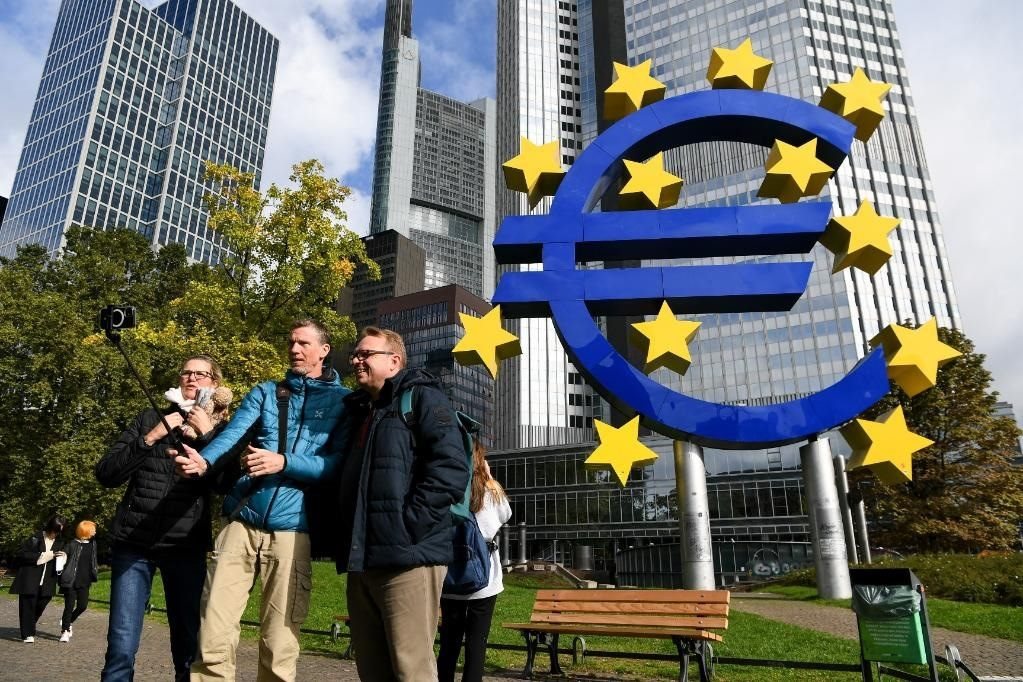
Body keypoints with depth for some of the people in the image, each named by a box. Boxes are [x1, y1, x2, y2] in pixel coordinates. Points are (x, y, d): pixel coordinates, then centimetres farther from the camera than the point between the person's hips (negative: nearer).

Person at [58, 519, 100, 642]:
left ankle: (67, 622, 31)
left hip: (84, 582, 5)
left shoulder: (92, 544, 9)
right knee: (69, 606, 0)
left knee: (82, 606, 4)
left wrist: (95, 574, 10)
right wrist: (61, 577, -15)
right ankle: (65, 630, 14)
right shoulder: (72, 544, -9)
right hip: (71, 581, -5)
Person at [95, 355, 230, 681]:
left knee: (189, 648, 0)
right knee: (121, 648, -4)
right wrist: (150, 438, -8)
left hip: (186, 547, 0)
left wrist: (207, 434, -10)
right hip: (134, 542, 1)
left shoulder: (221, 430, 9)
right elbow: (106, 474, 3)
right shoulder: (151, 418, 11)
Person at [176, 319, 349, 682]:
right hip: (242, 521, 3)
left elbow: (339, 463, -6)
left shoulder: (342, 400, 6)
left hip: (291, 527, -2)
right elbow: (234, 432, -3)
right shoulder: (265, 392, 14)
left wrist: (283, 462, -20)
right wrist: (203, 460, -24)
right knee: (212, 637, 1)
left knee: (279, 646, 3)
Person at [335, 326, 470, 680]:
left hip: (407, 556, -8)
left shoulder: (421, 397, -2)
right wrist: (345, 540, 17)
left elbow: (451, 469, -15)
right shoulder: (359, 410, 23)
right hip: (363, 560, 8)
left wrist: (406, 523, -19)